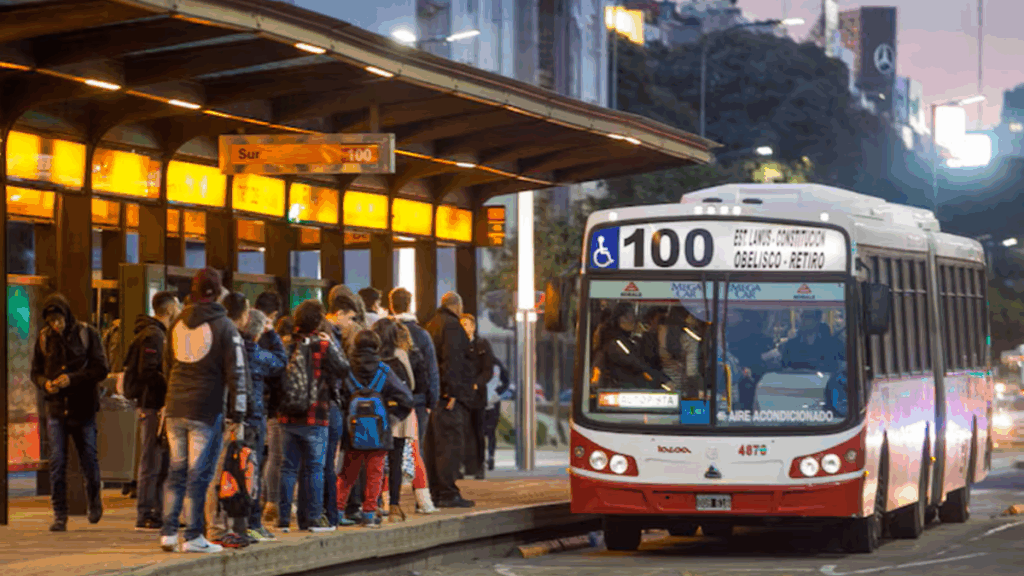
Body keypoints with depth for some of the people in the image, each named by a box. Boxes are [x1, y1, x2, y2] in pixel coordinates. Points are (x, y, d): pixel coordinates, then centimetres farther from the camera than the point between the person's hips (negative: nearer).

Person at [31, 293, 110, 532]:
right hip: (56, 407, 2)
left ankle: (94, 498, 35)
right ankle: (59, 515, 0)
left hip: (83, 407, -2)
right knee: (56, 463, -5)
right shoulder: (44, 338, 5)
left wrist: (72, 378, -20)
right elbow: (35, 371, 12)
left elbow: (101, 369, -7)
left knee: (89, 459, 8)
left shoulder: (87, 334, -4)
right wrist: (45, 383, -11)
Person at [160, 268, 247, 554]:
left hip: (175, 409, 5)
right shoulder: (224, 326, -7)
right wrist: (237, 414, -3)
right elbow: (236, 372, -7)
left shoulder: (178, 324, 10)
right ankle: (193, 536, -1)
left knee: (176, 470, 13)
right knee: (199, 473, -2)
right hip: (207, 409, -5)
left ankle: (168, 532, 10)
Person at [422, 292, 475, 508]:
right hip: (448, 394, -9)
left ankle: (434, 491, 15)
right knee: (450, 443, -8)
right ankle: (448, 494, -10)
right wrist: (452, 391, -21)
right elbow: (451, 359, -19)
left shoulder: (431, 325, 18)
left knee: (433, 444, 11)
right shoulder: (451, 325, -10)